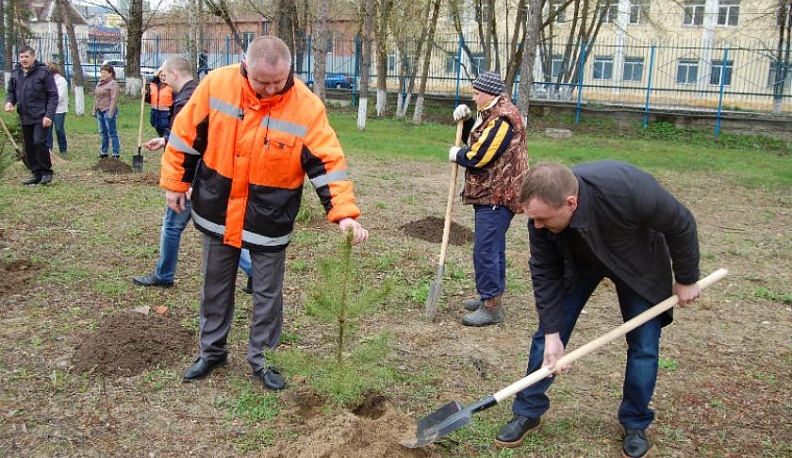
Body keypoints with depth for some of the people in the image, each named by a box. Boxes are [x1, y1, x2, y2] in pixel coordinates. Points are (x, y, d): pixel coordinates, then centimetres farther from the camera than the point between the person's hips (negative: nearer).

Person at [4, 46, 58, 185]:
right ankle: (36, 174, 18)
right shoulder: (15, 73, 10)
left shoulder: (43, 72, -7)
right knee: (29, 147, 9)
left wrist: (49, 115, -16)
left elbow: (53, 95, -9)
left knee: (39, 143, -16)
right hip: (25, 118, 6)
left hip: (41, 117, -6)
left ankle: (46, 172, 0)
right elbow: (11, 91, 22)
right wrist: (9, 102, -2)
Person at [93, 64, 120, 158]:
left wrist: (110, 113, -21)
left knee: (112, 133, -5)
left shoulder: (113, 84, -10)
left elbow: (114, 99, -16)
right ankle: (104, 152, 20)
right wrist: (95, 110, 16)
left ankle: (116, 153, 0)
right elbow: (96, 97, 21)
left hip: (108, 111, -8)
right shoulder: (99, 83, 16)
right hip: (100, 111, 8)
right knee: (103, 133, 13)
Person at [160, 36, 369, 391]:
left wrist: (343, 212, -29)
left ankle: (262, 358, 29)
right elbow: (187, 134, -2)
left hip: (269, 220, -2)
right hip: (217, 211, 2)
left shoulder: (306, 107, -19)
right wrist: (175, 182, 3)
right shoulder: (217, 84, -13)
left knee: (267, 293, 9)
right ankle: (211, 350, 38)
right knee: (216, 285, 18)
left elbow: (328, 163, -19)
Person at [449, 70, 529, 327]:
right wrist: (466, 120, 8)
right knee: (492, 247, 18)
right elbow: (476, 141, 24)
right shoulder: (492, 114, 16)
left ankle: (491, 306, -3)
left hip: (497, 197, -11)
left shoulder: (502, 118, -18)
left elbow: (478, 156, -21)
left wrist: (457, 154, -2)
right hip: (489, 193, 11)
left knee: (485, 250, -10)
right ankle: (491, 296, 29)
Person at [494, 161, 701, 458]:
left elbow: (681, 225, -24)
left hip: (638, 263, -2)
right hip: (578, 262, 2)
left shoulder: (630, 189, -44)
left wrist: (686, 280, -11)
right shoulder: (542, 212, -33)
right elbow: (545, 274, -20)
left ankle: (636, 424, 20)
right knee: (546, 335, -1)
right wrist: (552, 333, -20)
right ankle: (527, 412, 15)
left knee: (644, 345, -2)